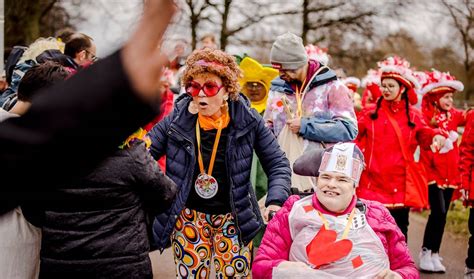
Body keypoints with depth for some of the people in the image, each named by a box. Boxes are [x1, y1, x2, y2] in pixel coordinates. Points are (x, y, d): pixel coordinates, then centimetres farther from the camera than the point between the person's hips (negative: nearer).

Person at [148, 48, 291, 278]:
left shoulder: (248, 121, -9)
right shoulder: (176, 121, -8)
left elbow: (277, 164, -3)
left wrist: (275, 201, -17)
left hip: (233, 220, 0)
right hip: (188, 218, 1)